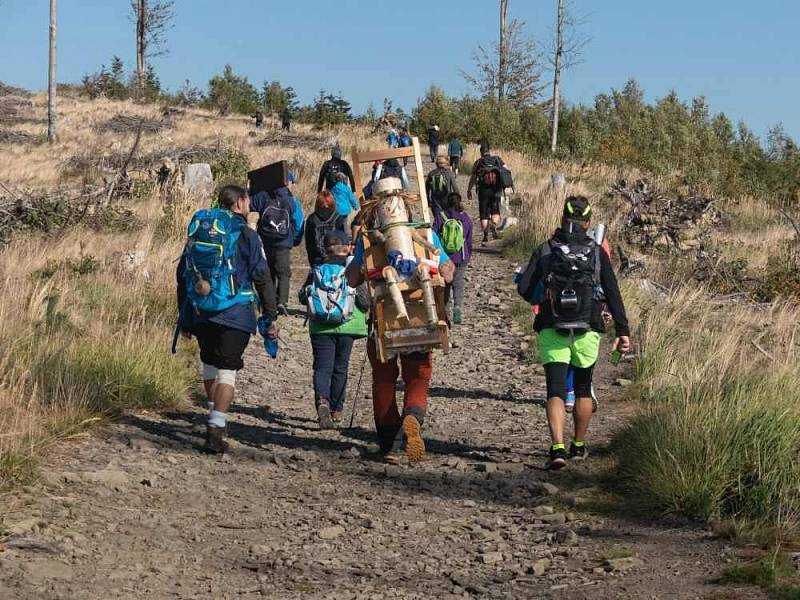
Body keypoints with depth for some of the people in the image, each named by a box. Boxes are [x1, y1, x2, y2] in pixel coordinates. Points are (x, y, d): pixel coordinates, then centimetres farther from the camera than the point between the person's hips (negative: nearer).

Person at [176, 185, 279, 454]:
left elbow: (182, 274, 16)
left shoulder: (198, 230, 11)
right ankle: (215, 432, -12)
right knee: (226, 371, -3)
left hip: (199, 313, 5)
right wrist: (271, 317, 0)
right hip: (234, 315, -5)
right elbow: (262, 279, -6)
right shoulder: (246, 235, -4)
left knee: (210, 364, 23)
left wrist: (184, 316, 23)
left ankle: (215, 417, 34)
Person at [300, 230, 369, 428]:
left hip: (320, 326, 0)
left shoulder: (317, 269, 2)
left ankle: (322, 402, -27)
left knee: (322, 367, -1)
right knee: (340, 367, 14)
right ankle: (336, 410, 20)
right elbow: (365, 300, -5)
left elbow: (303, 297, 4)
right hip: (347, 324, 0)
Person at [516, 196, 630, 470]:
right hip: (587, 331, 1)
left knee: (555, 392, -3)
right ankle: (578, 446, 28)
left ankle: (558, 448, -21)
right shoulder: (597, 253, 2)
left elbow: (523, 288, -3)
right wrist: (623, 331, 3)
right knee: (583, 389, 19)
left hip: (552, 330, -1)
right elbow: (613, 295, 0)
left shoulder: (545, 251, 2)